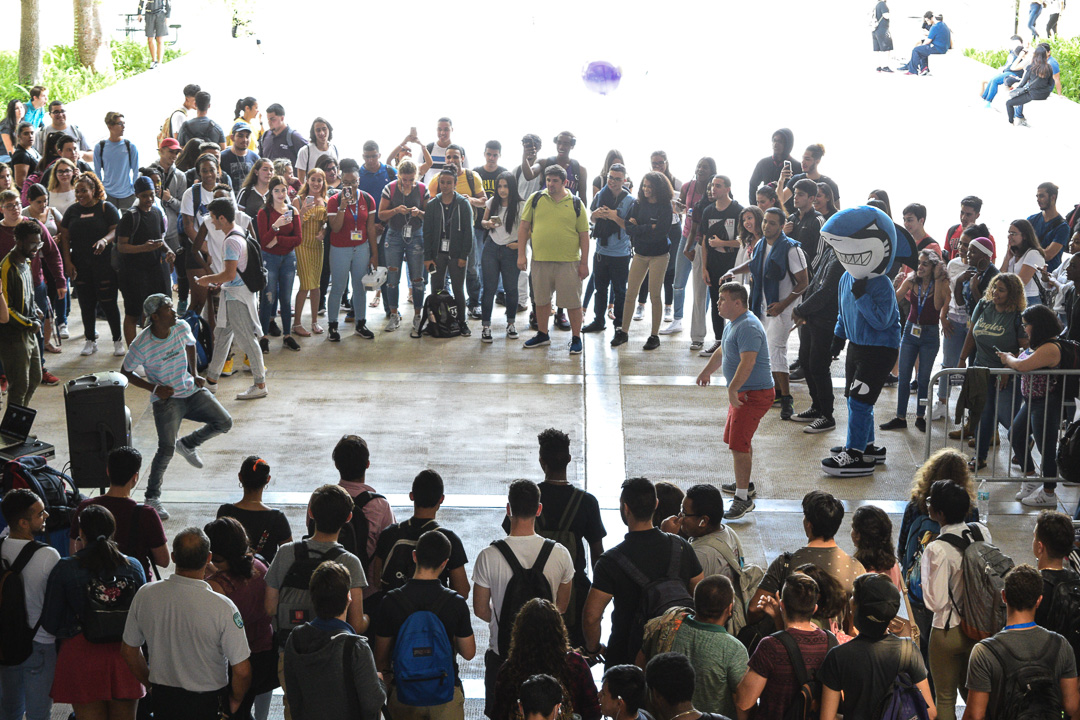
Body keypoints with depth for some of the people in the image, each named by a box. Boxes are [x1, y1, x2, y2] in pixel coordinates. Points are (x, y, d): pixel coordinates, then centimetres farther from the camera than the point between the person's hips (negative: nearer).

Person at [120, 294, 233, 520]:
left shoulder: (182, 328, -6)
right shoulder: (141, 345, -20)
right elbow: (125, 373, -7)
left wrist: (195, 374, 6)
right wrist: (155, 388, -17)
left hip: (191, 391, 5)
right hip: (166, 398, -5)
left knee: (224, 422, -6)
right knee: (166, 449, -18)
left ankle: (187, 444, 20)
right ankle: (152, 497, 0)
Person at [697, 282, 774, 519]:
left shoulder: (748, 327, -22)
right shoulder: (732, 324, 13)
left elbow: (748, 362, -33)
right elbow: (721, 352, 30)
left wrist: (733, 389, -38)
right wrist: (706, 372, 41)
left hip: (754, 394, -11)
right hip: (742, 393, 11)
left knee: (739, 443, -15)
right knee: (738, 439, 22)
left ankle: (743, 498, -13)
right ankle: (744, 484, 40)